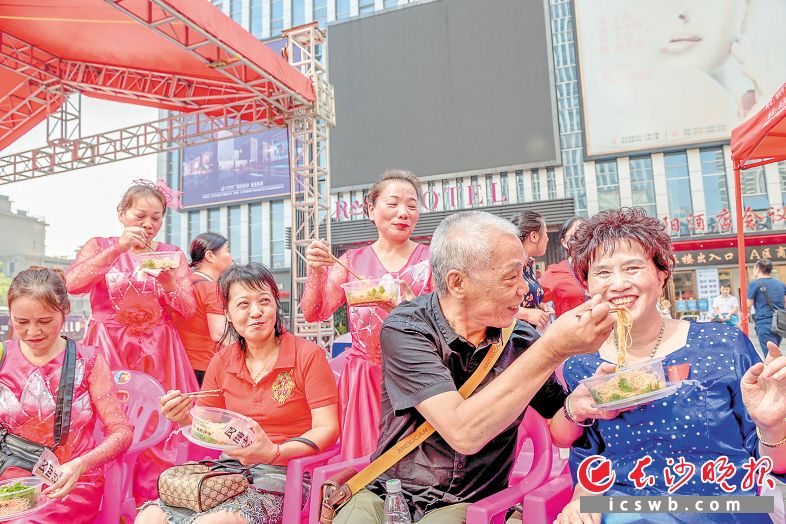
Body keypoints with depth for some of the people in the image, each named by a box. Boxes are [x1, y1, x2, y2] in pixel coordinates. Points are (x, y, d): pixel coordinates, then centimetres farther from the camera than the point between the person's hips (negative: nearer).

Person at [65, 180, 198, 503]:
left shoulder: (172, 255, 10)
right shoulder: (99, 246, 7)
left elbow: (188, 309, 1)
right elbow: (72, 283, -13)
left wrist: (167, 279, -16)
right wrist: (117, 249, -19)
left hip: (158, 353, 1)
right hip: (108, 351, -1)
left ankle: (150, 505, 12)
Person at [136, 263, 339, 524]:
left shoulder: (308, 355, -8)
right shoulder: (222, 362, 7)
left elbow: (327, 429, -12)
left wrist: (275, 452, -26)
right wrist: (185, 418, -8)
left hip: (283, 474, -5)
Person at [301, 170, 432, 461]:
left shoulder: (430, 260, 1)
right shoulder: (352, 261, 6)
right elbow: (314, 314, 1)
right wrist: (317, 272, -16)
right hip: (363, 379, 2)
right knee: (363, 460, 7)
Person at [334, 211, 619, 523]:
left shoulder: (520, 339, -5)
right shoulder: (406, 329, -17)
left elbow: (560, 429, 5)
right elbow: (463, 432, -28)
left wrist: (577, 408, -18)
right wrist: (553, 349, -30)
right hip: (388, 495, -2)